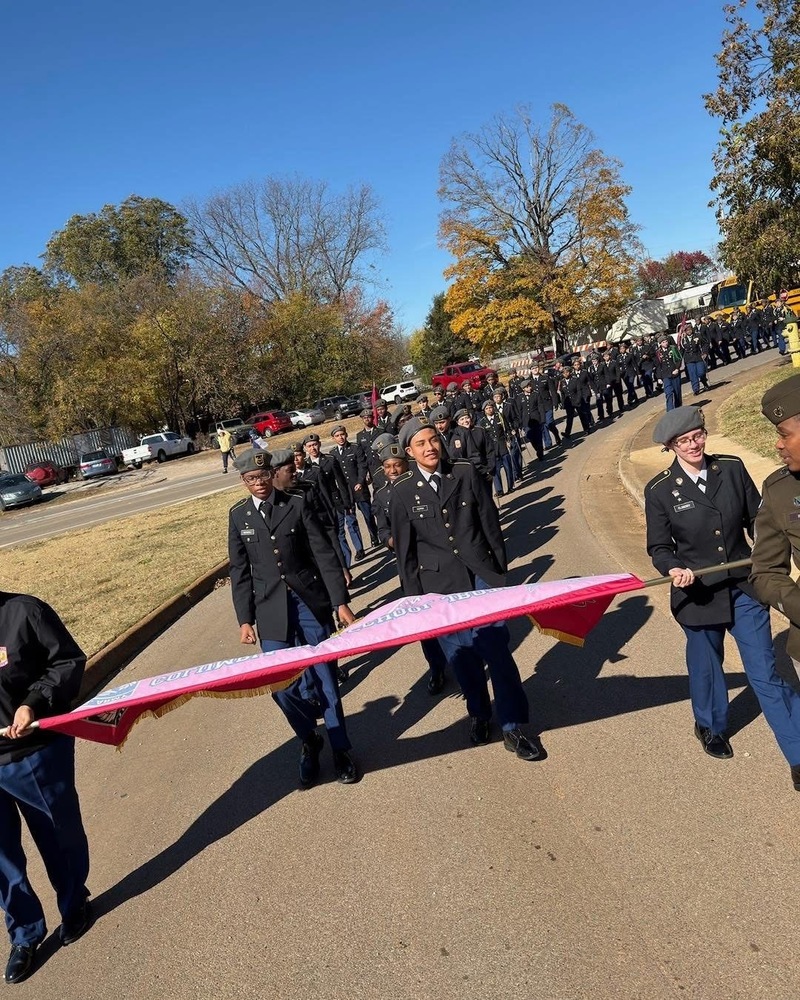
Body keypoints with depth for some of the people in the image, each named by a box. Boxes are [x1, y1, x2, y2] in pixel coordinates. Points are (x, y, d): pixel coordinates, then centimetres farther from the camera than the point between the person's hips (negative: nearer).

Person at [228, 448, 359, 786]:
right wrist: (245, 619, 4)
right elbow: (240, 571, 7)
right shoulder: (238, 515, 5)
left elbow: (325, 555, -3)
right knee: (282, 685, -1)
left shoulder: (297, 505, -2)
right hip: (271, 611, 1)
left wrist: (340, 602, -8)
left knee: (324, 678, 5)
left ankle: (340, 748, 25)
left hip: (310, 603, -1)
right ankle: (309, 742, 27)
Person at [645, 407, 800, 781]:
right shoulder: (659, 490, -10)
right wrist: (674, 569, -25)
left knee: (765, 673, 3)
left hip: (745, 588, 1)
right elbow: (659, 548, -5)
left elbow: (757, 519, 5)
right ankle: (710, 726, 47)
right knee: (706, 665, 20)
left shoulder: (732, 468, -4)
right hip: (699, 594, -1)